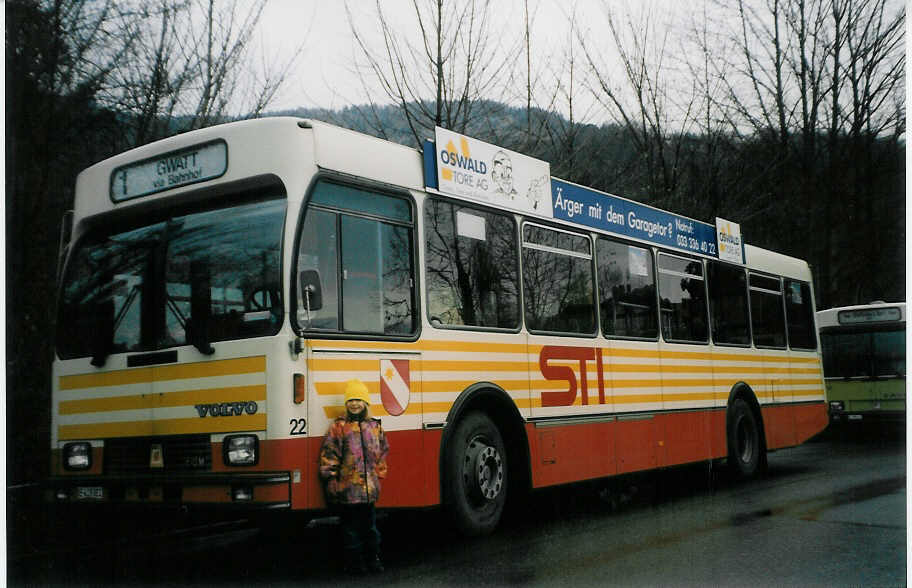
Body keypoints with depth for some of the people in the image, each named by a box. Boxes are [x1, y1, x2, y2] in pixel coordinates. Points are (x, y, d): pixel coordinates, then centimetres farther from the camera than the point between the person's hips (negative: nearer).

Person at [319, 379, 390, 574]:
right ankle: (354, 562, 16)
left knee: (370, 525, 12)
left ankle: (373, 559, 25)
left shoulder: (375, 427, 9)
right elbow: (328, 455, -3)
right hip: (347, 490, -4)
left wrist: (379, 475, 16)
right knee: (351, 527, 4)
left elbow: (382, 453, 19)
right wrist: (332, 479, -4)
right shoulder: (338, 427, -4)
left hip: (370, 490, 4)